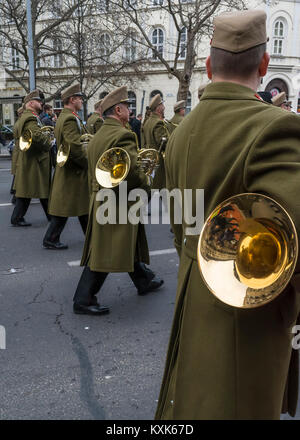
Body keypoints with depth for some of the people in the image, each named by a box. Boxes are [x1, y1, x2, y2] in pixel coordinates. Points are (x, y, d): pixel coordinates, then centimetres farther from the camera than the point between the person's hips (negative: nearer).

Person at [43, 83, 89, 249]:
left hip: (68, 168, 11)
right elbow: (75, 147, -27)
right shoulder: (70, 119, -19)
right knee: (65, 206, -2)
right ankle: (51, 239, 7)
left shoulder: (64, 117, 14)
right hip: (73, 170, -11)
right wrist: (89, 163, -14)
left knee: (83, 204, 17)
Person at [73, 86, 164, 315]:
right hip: (118, 203, -10)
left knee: (129, 244, 22)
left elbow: (93, 173, 17)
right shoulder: (123, 135, -18)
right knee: (104, 252, -2)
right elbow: (133, 173, -24)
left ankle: (144, 281, 40)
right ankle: (84, 300, 7)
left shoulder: (97, 137, 12)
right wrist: (146, 183, -5)